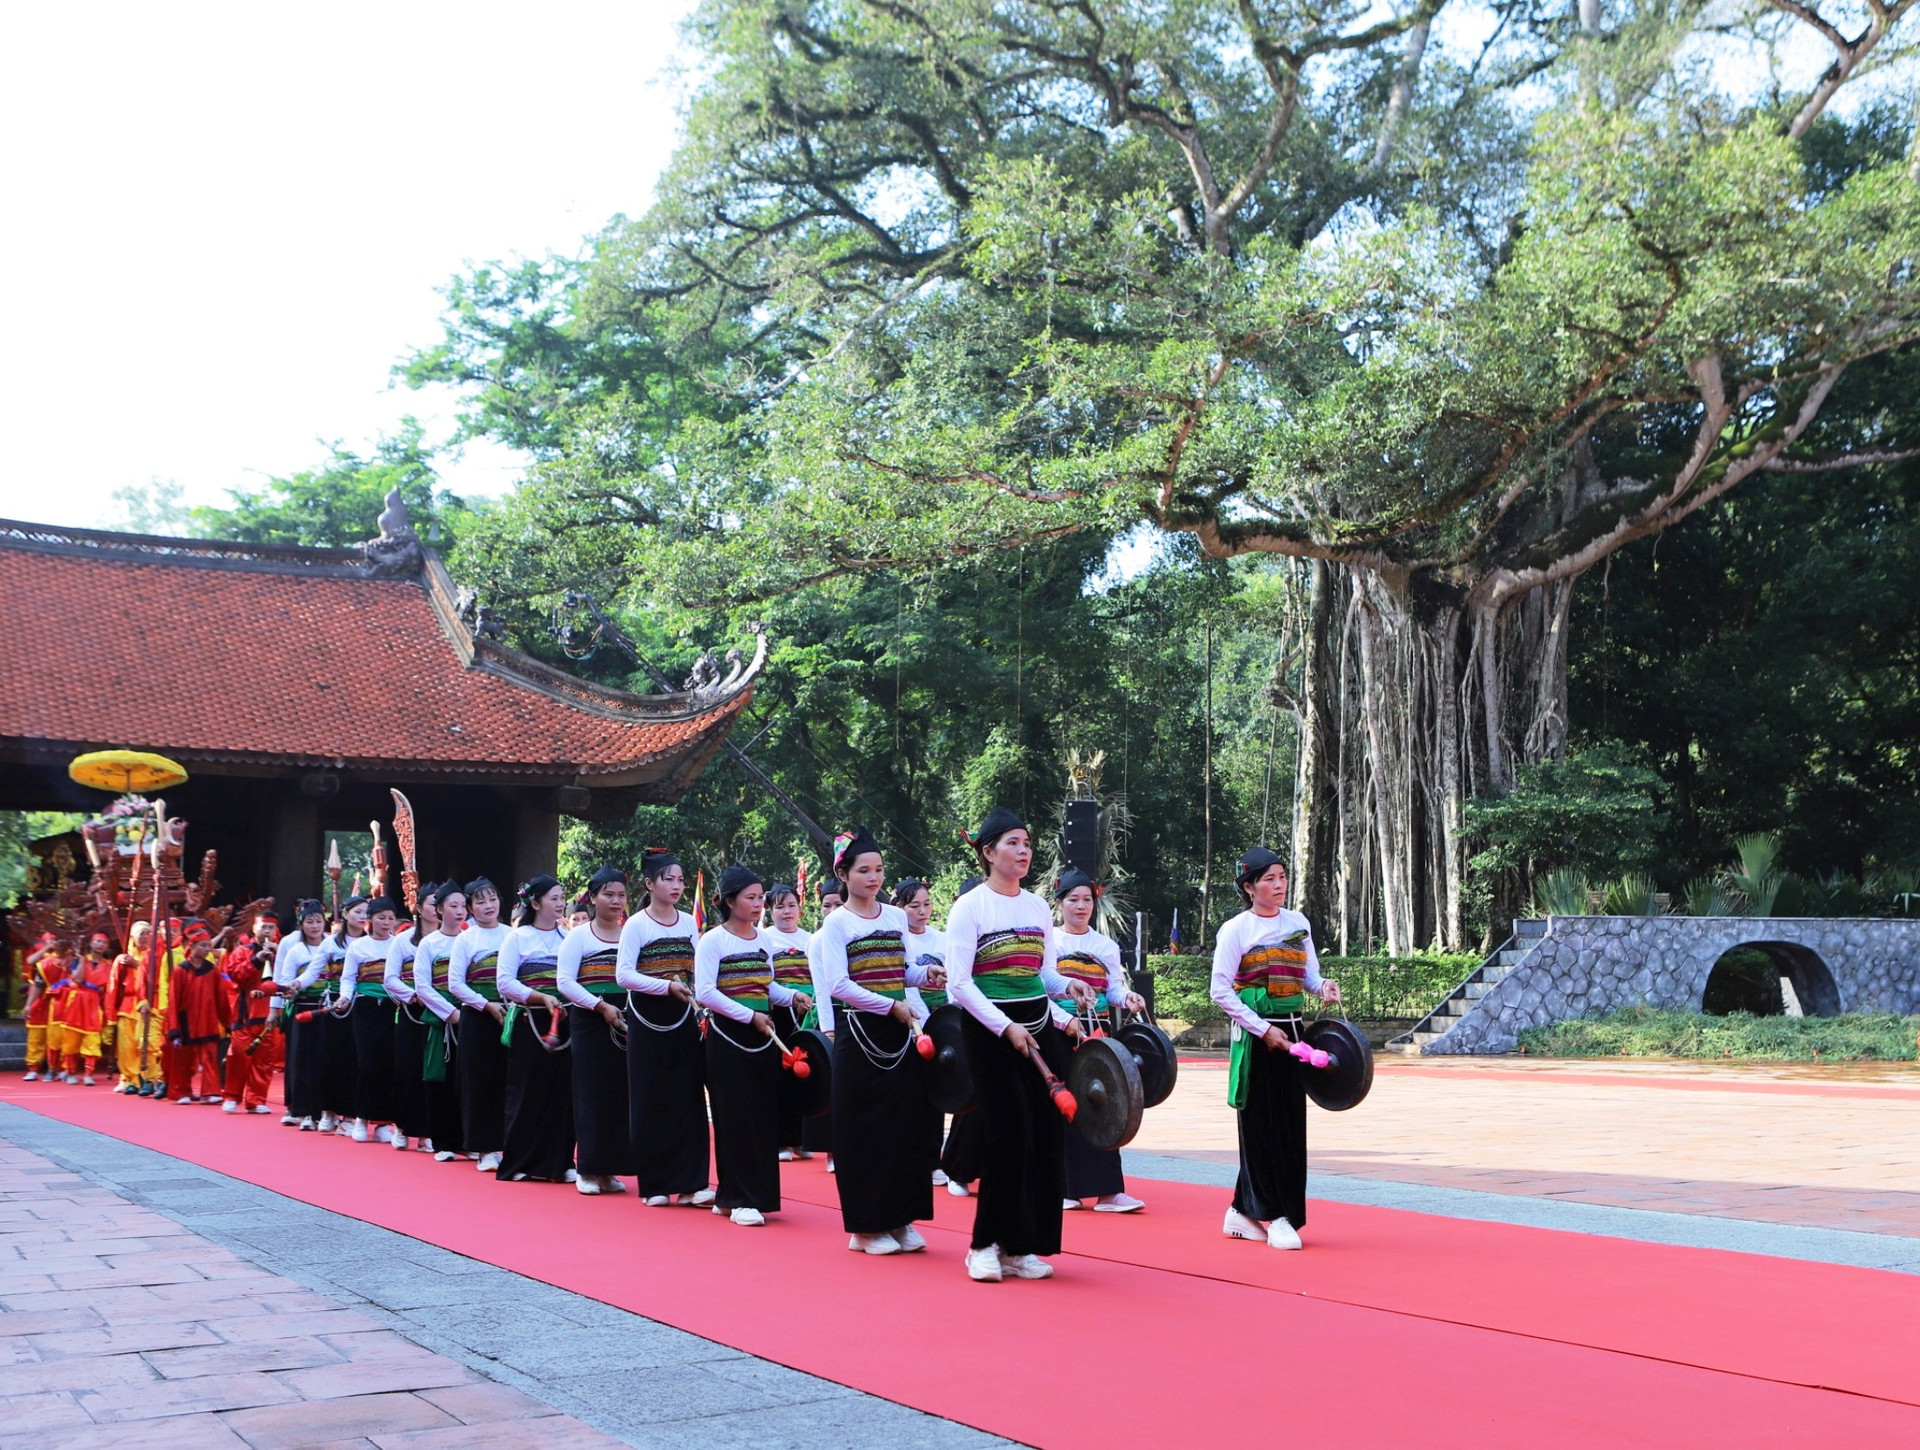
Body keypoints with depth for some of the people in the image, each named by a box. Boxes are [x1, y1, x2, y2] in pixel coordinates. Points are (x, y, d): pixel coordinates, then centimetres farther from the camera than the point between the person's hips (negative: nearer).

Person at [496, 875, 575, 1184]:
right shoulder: (518, 937, 2)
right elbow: (505, 983, -6)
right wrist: (542, 997, -16)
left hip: (565, 1023, 3)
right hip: (528, 1025, -3)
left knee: (563, 1092, 1)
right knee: (528, 1092, 0)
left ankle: (558, 1161, 8)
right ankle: (519, 1162, 8)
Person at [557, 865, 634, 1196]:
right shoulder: (579, 936, 2)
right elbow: (564, 982, -6)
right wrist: (601, 1006, -15)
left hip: (626, 1023, 2)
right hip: (589, 1023, -2)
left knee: (622, 1094, 2)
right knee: (591, 1094, -1)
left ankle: (610, 1169, 12)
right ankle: (588, 1170, 7)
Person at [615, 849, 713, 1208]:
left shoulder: (688, 923, 8)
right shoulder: (636, 925, -6)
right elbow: (623, 975, -14)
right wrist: (668, 986, -23)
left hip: (683, 1020, 4)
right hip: (648, 1020, -4)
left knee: (689, 1098, -1)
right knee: (651, 1101, 1)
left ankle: (690, 1183, 2)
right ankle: (653, 1185, 10)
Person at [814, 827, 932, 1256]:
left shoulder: (896, 917, 10)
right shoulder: (836, 923, -6)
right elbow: (838, 985, -15)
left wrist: (925, 974, -2)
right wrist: (891, 1005, -17)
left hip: (899, 1035, 5)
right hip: (859, 1035, -5)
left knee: (907, 1123, 5)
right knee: (865, 1127, -1)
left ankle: (900, 1218, 14)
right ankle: (866, 1226, 8)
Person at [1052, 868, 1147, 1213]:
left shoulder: (1106, 945, 13)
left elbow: (1114, 988, 8)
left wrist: (1126, 997, -13)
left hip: (1095, 1032, 2)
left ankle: (1107, 1190, -6)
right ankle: (1063, 1187, 9)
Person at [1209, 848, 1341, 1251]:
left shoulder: (1298, 924, 10)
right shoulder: (1236, 930, -6)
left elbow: (1308, 974, 16)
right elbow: (1221, 991, -10)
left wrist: (1323, 986, -8)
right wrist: (1263, 1030, -15)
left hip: (1291, 1032, 6)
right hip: (1255, 1035, -6)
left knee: (1290, 1124, 5)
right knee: (1262, 1124, -4)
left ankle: (1244, 1211, 15)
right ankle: (1278, 1216, 2)